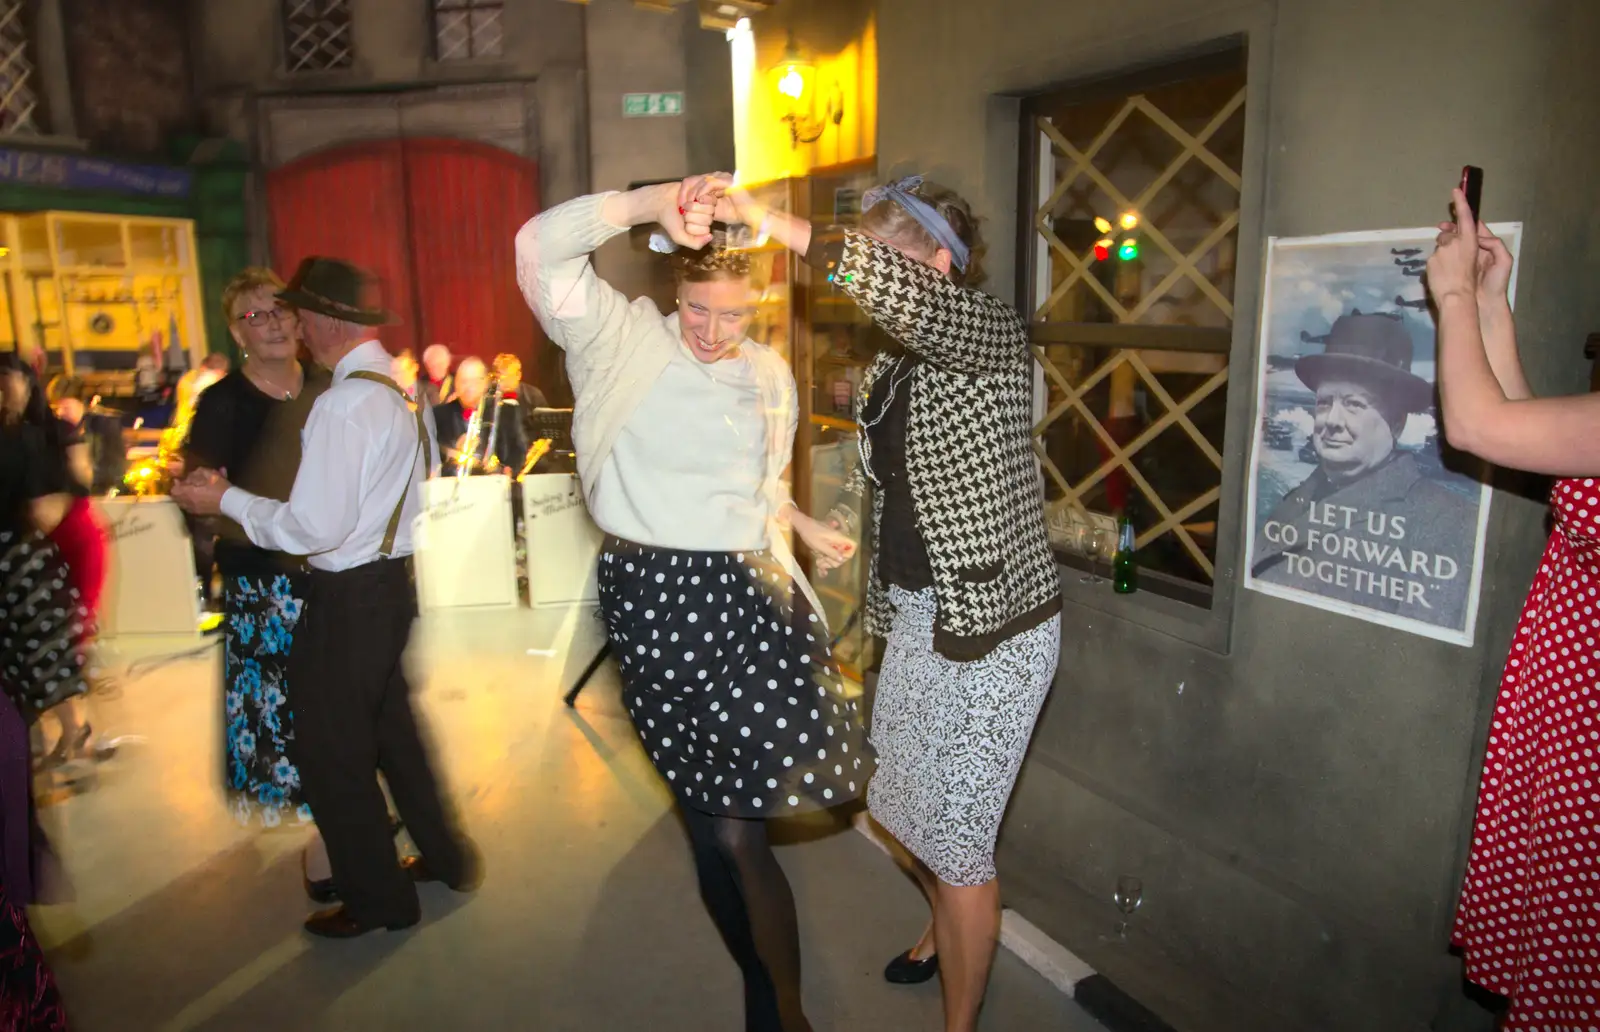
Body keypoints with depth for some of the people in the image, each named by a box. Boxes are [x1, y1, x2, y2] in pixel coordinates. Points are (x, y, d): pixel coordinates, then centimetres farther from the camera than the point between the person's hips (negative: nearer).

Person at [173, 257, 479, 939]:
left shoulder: (345, 403, -22)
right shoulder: (405, 390, 6)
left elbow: (315, 529, -23)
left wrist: (225, 500, -10)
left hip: (347, 596, -9)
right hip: (391, 577, 9)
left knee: (330, 752, 8)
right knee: (389, 726, 24)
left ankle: (377, 898, 23)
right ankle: (443, 856, 39)